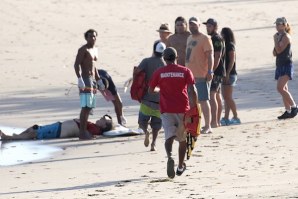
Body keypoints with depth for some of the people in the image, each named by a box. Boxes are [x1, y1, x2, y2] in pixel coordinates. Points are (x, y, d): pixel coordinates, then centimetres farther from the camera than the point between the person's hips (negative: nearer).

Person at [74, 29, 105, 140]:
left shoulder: (94, 50, 19)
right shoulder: (83, 50, -9)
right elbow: (77, 64, -18)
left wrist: (99, 81, 26)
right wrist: (79, 79, -29)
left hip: (92, 80, 9)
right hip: (85, 80, -9)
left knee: (89, 107, 9)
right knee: (85, 107, -14)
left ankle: (84, 130, 13)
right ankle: (82, 133, -16)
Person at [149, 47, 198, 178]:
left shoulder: (159, 73, 1)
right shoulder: (185, 71, 0)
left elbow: (151, 90, 9)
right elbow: (193, 91, -8)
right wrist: (194, 108, -2)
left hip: (166, 110, -1)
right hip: (183, 109, 1)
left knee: (169, 136, -9)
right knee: (182, 139, 17)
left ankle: (170, 157, -39)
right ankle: (180, 166, 27)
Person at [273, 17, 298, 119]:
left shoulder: (286, 37, -11)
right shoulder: (279, 36, 16)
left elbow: (279, 50, -20)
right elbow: (275, 53, 18)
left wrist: (275, 40, -10)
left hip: (286, 65, -10)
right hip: (280, 65, 10)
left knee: (280, 88, -19)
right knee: (283, 89, 7)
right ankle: (288, 111, 10)